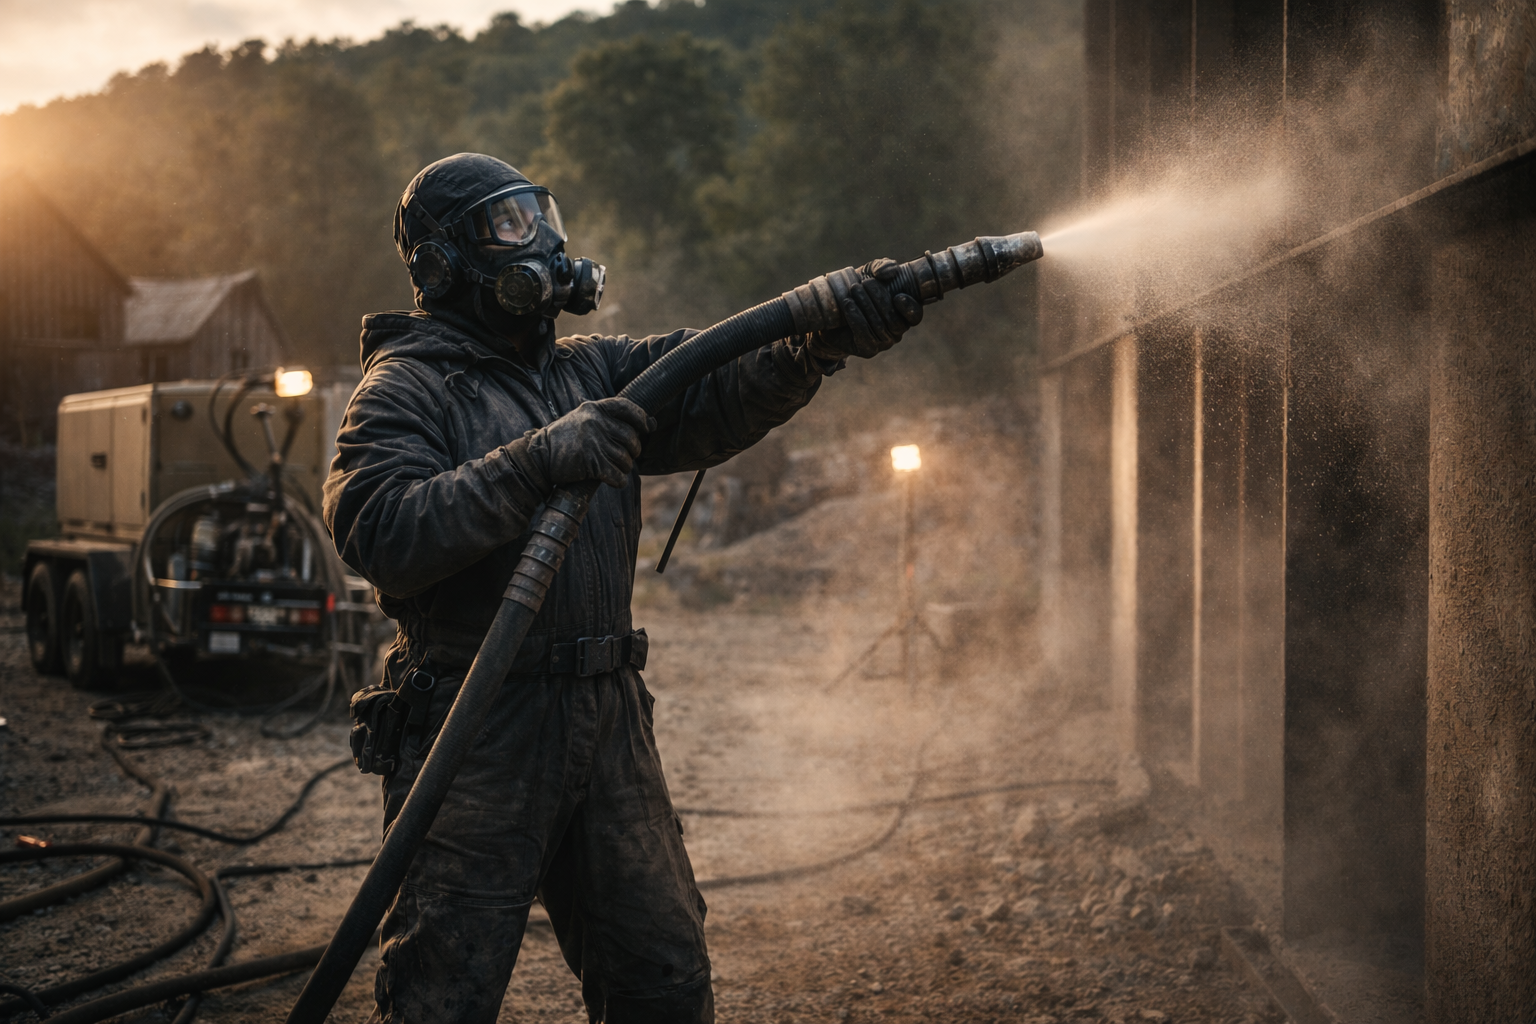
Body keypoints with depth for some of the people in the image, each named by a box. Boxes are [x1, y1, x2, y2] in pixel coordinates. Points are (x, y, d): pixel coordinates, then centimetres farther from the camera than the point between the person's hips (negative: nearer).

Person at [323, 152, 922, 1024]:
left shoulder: (593, 371, 16)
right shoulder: (406, 389, -3)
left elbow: (710, 394, 0)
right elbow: (378, 532, -20)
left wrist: (825, 336, -18)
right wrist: (537, 462, -26)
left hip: (609, 723, 6)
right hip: (476, 736, -6)